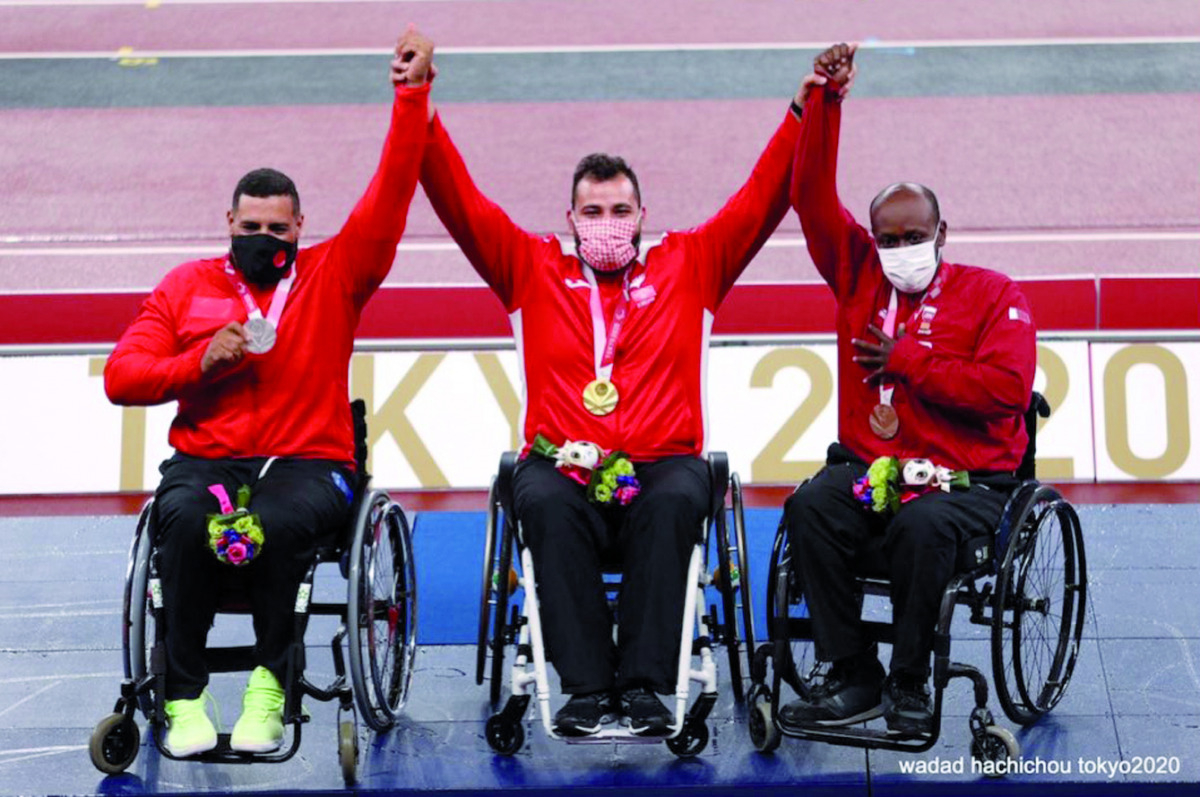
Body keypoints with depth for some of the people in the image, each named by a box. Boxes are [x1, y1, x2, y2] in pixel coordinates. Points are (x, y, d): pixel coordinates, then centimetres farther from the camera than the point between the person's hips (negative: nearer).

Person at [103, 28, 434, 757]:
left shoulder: (333, 275, 10)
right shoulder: (185, 286, 15)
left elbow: (391, 193, 2)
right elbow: (121, 377, 10)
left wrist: (411, 96, -6)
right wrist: (200, 362, -6)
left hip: (306, 463, -1)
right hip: (203, 460, 2)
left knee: (277, 523, -35)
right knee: (186, 523, -33)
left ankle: (270, 686, -17)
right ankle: (185, 697, -20)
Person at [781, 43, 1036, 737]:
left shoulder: (993, 294, 4)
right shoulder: (859, 276, 14)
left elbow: (1007, 388, -11)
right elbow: (814, 197, 11)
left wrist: (907, 362, -7)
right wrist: (827, 100, 4)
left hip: (965, 478, -3)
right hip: (867, 467, 3)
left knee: (923, 526, -36)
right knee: (810, 509, -28)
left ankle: (910, 683, -15)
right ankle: (854, 678, -18)